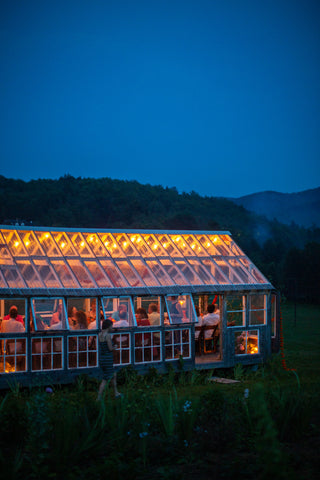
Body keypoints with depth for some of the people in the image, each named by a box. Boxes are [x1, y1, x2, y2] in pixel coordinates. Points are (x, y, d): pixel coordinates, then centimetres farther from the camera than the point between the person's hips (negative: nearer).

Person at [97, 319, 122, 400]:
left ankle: (116, 393, 35)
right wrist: (115, 347, 4)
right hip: (108, 360, -9)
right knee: (105, 380, -2)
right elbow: (110, 348, -17)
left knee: (114, 375, 26)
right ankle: (99, 399, -1)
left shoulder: (100, 334, 7)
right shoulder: (108, 335, -17)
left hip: (101, 360, 9)